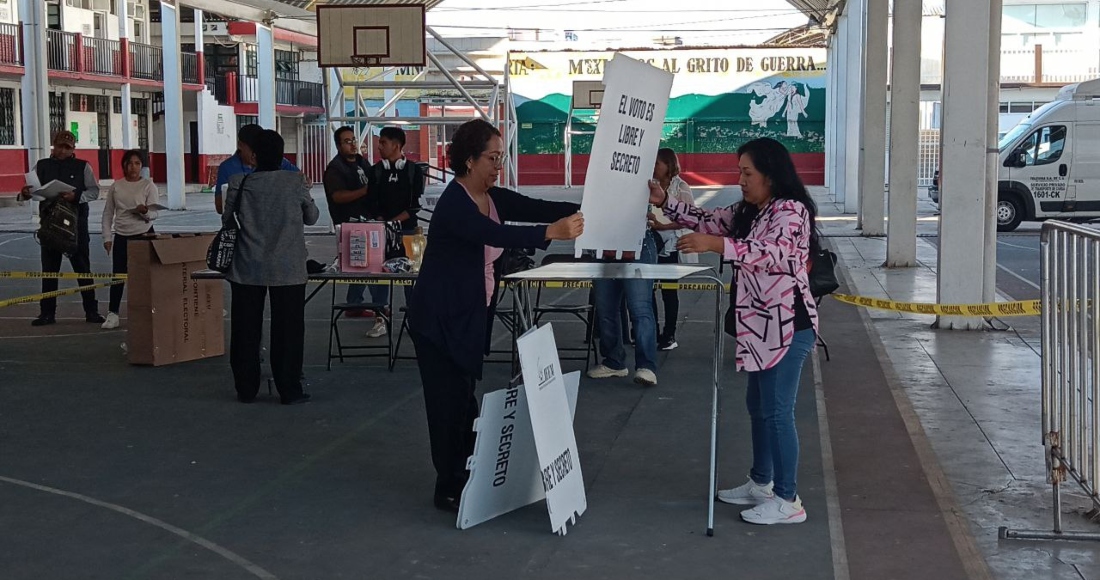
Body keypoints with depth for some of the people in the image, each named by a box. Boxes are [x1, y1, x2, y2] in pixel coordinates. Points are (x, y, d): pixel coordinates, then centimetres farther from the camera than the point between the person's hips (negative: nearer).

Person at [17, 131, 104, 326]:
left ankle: (91, 311, 10)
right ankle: (47, 313, 12)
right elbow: (32, 190, 4)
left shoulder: (82, 167, 1)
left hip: (76, 223, -2)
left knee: (82, 268, 4)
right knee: (49, 269, 6)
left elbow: (94, 191, -3)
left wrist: (77, 196, -21)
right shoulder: (41, 166, 7)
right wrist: (25, 193, -19)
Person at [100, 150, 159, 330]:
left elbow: (154, 214, -7)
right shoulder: (116, 187, 5)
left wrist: (145, 211, -29)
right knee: (117, 275, 2)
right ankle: (112, 315, 7)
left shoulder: (148, 185, -2)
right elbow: (108, 213, 9)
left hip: (143, 235, -2)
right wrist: (107, 237, 2)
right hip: (121, 236, 2)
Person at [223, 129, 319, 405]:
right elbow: (312, 217, 8)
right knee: (287, 330, 5)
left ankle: (246, 389, 15)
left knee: (246, 329, 10)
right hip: (288, 268, -1)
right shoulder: (294, 183, -5)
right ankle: (289, 390, 6)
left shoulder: (239, 183, -4)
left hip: (247, 268, 1)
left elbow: (226, 219, 6)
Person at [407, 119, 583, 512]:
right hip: (440, 320, -8)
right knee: (450, 402, -2)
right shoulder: (453, 204, -22)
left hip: (472, 317, 8)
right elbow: (495, 235, -38)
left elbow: (537, 208, -5)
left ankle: (467, 479, 22)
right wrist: (551, 232, -50)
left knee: (464, 398, 14)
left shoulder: (493, 198, 4)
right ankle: (449, 490, 9)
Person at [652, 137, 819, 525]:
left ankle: (788, 501, 0)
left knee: (777, 410, -7)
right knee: (759, 406, 18)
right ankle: (761, 483, 31)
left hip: (787, 326, -10)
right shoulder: (749, 213, 15)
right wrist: (664, 201, 6)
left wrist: (716, 245, -39)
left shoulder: (791, 210, -15)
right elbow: (709, 220, 17)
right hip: (763, 326, 10)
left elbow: (775, 253, -30)